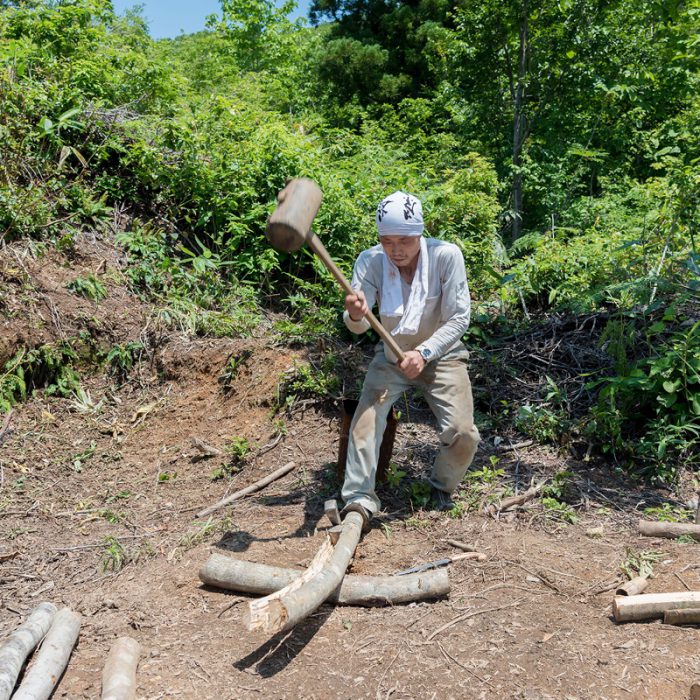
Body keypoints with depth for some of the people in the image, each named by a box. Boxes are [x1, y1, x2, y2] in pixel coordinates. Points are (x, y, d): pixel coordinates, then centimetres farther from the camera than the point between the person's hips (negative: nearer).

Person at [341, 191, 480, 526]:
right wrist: (355, 314, -47)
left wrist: (424, 352, -35)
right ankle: (359, 500, -10)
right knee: (365, 416, -21)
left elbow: (459, 319, -20)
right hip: (392, 356, 2)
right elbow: (358, 326, -22)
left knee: (463, 434, -15)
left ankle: (441, 487, 17)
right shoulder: (370, 261, -15)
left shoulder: (446, 255, -21)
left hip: (441, 355, -1)